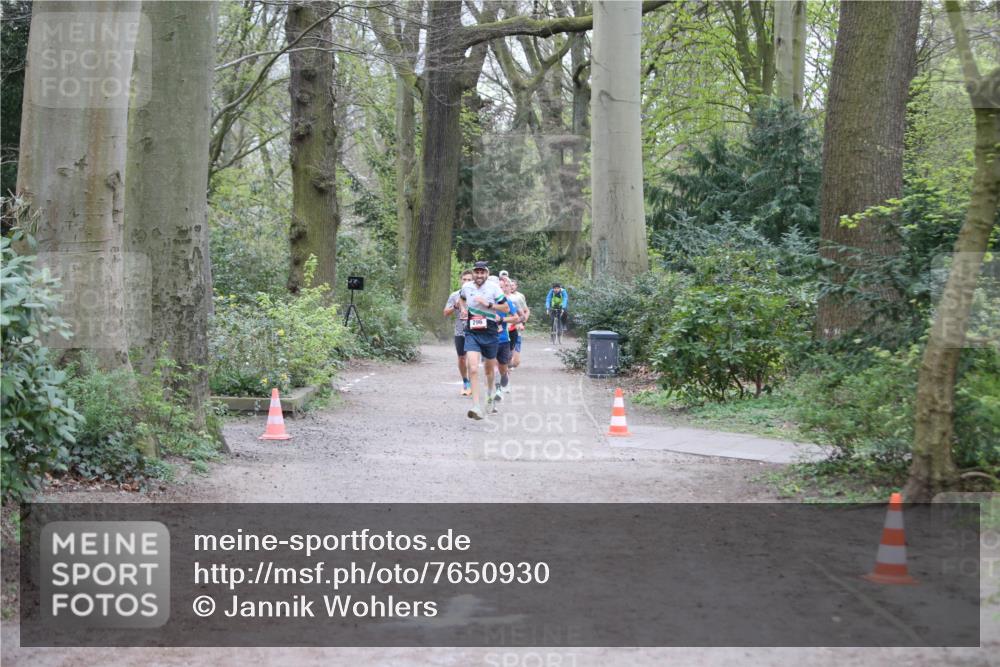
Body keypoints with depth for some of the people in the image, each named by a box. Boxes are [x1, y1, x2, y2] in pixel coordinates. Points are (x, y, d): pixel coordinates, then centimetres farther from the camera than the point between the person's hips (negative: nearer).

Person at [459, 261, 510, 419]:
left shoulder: (494, 288, -7)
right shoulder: (466, 287, 1)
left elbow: (506, 308, -6)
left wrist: (488, 304, -17)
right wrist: (463, 308, 6)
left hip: (490, 333, 0)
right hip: (472, 333, 0)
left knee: (489, 369, 19)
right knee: (473, 369, -19)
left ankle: (490, 398, 48)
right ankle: (476, 407, -21)